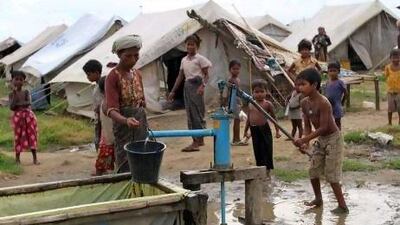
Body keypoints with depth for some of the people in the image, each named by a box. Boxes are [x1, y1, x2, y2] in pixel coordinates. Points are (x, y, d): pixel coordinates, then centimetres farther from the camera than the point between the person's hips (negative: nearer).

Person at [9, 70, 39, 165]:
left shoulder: (26, 92, 5)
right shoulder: (11, 94, 2)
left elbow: (28, 103, -10)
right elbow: (12, 107, -12)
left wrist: (18, 104, -16)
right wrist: (15, 93, -15)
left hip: (28, 115, 1)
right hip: (17, 116, -1)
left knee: (32, 136, 1)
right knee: (18, 137, 3)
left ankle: (35, 158, 4)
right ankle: (17, 158, 11)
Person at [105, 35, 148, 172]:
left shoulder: (137, 73, 7)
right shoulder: (113, 77, -13)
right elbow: (111, 110, -22)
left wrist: (145, 126, 15)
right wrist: (126, 120, -39)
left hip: (141, 123, 6)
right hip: (123, 126, -6)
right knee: (127, 168, -5)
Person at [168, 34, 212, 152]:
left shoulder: (200, 58, -4)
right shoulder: (184, 60, 15)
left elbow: (206, 74, -7)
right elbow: (180, 77, 19)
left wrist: (203, 85, -24)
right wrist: (173, 91, 17)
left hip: (196, 85, -7)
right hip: (187, 86, 7)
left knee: (197, 113, -7)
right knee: (190, 114, 8)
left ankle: (197, 141, -6)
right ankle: (199, 140, 16)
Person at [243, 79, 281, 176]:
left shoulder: (267, 104, -5)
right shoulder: (251, 105, 9)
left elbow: (274, 118, 1)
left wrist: (277, 130, 1)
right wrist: (246, 130, 20)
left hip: (264, 129, -4)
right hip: (254, 130, 4)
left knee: (266, 150, 0)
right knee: (257, 151, 10)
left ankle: (267, 171, 8)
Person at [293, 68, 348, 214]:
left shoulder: (323, 103, -26)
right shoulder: (304, 103, -2)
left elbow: (323, 127, -27)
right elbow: (307, 125, 1)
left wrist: (304, 140, -29)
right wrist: (305, 143, -14)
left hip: (333, 139, -8)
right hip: (320, 139, 8)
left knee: (331, 174, -6)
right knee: (313, 171, 12)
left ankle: (343, 206, 4)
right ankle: (318, 199, 31)